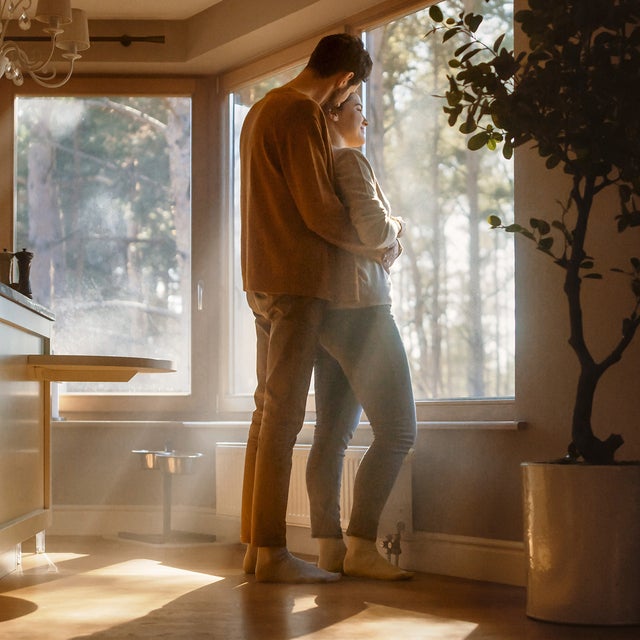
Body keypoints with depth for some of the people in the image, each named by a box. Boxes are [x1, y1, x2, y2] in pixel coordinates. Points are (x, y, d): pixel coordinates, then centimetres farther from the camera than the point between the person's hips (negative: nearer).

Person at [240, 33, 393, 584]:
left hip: (264, 280, 10)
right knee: (283, 415, -10)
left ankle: (256, 543, 14)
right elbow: (318, 209, -16)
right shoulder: (302, 113, -12)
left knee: (269, 410, 11)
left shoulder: (263, 110, 20)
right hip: (298, 280, -10)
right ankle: (272, 553, -9)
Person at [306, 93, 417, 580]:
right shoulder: (349, 160, -9)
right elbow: (373, 230, -20)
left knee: (332, 434, 7)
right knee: (397, 431, -9)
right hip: (359, 307, -10)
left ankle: (328, 546, 6)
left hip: (325, 313, 10)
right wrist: (398, 226, 0)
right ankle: (361, 546, -13)